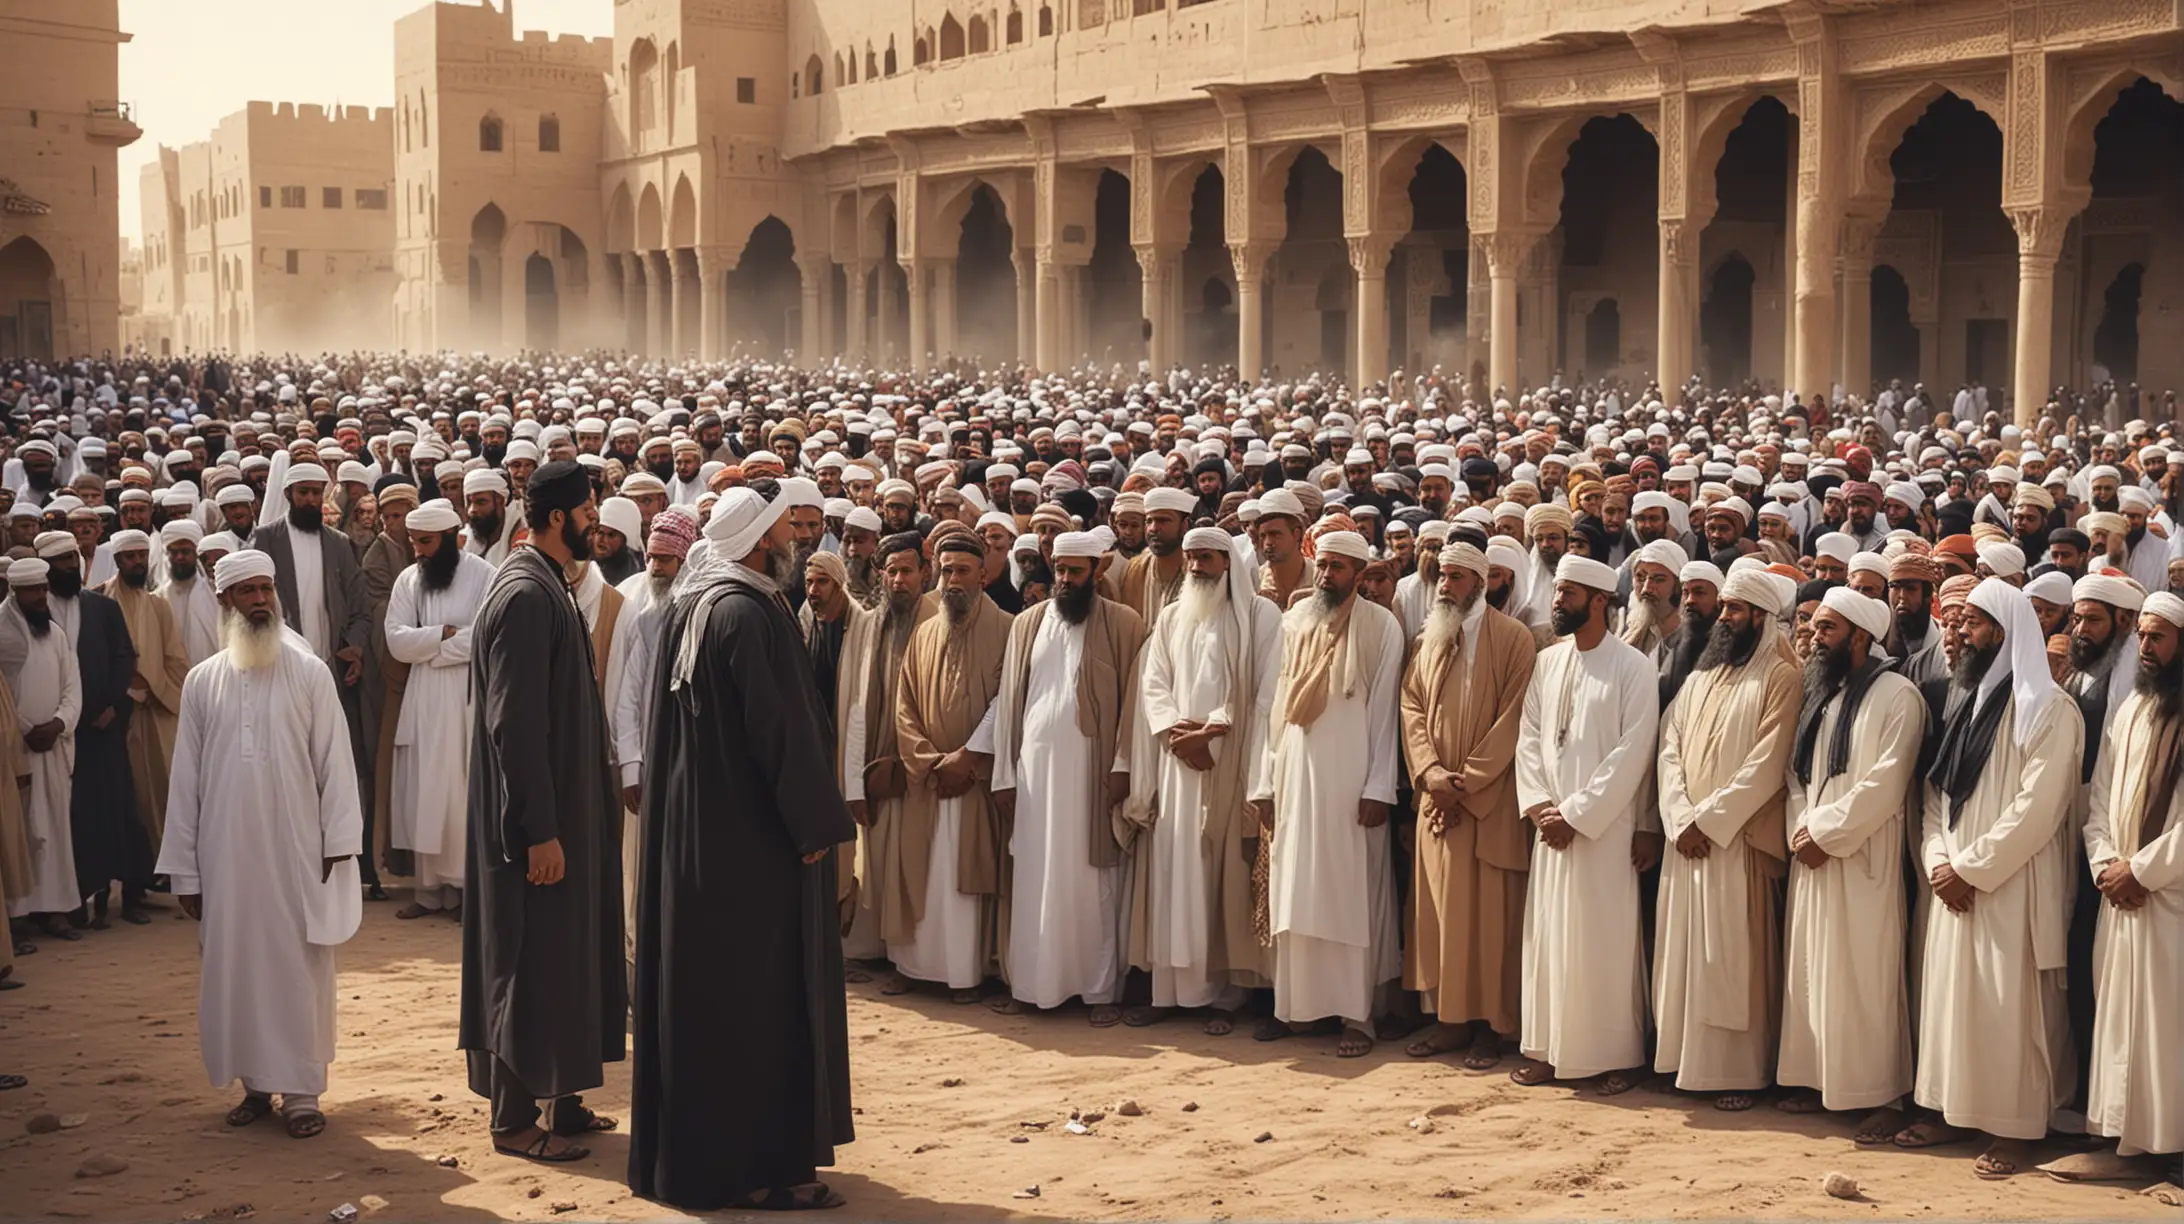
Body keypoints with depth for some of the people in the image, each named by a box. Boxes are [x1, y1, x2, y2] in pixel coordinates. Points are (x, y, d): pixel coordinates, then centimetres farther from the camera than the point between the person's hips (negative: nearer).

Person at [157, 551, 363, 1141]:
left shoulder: (309, 673, 0)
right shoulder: (202, 682, 5)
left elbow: (334, 761, -1)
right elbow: (186, 778, 7)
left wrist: (339, 844, -8)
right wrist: (184, 868, 4)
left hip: (297, 850, -2)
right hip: (226, 854, 2)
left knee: (299, 966, 1)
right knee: (235, 965, 6)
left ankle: (301, 1089, 9)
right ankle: (255, 1082, 18)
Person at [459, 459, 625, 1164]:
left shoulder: (548, 589, 11)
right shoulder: (525, 596, -19)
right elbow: (514, 721, -23)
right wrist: (540, 830, -23)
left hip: (565, 808, 10)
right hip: (538, 818, -10)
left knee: (564, 953, 15)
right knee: (532, 960, -1)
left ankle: (558, 1097, 25)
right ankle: (515, 1118, 9)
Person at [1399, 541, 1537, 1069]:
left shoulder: (1512, 638, -5)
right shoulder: (1429, 639, 13)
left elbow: (1513, 718, -10)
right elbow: (1412, 706, 8)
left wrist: (1467, 783, -13)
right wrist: (1431, 772, -8)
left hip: (1491, 801, -5)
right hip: (1437, 801, 5)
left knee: (1490, 913, -2)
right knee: (1440, 907, 5)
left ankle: (1492, 1025, 5)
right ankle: (1450, 1018, 12)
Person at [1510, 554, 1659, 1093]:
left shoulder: (1633, 667, -7)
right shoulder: (1546, 663, 10)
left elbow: (1631, 753, -12)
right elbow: (1528, 737, 8)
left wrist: (1577, 814, -14)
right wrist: (1539, 805, -6)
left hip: (1605, 826, -5)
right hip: (1552, 825, 5)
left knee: (1604, 938, -2)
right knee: (1548, 932, 7)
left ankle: (1613, 1053, 8)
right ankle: (1547, 1046, 15)